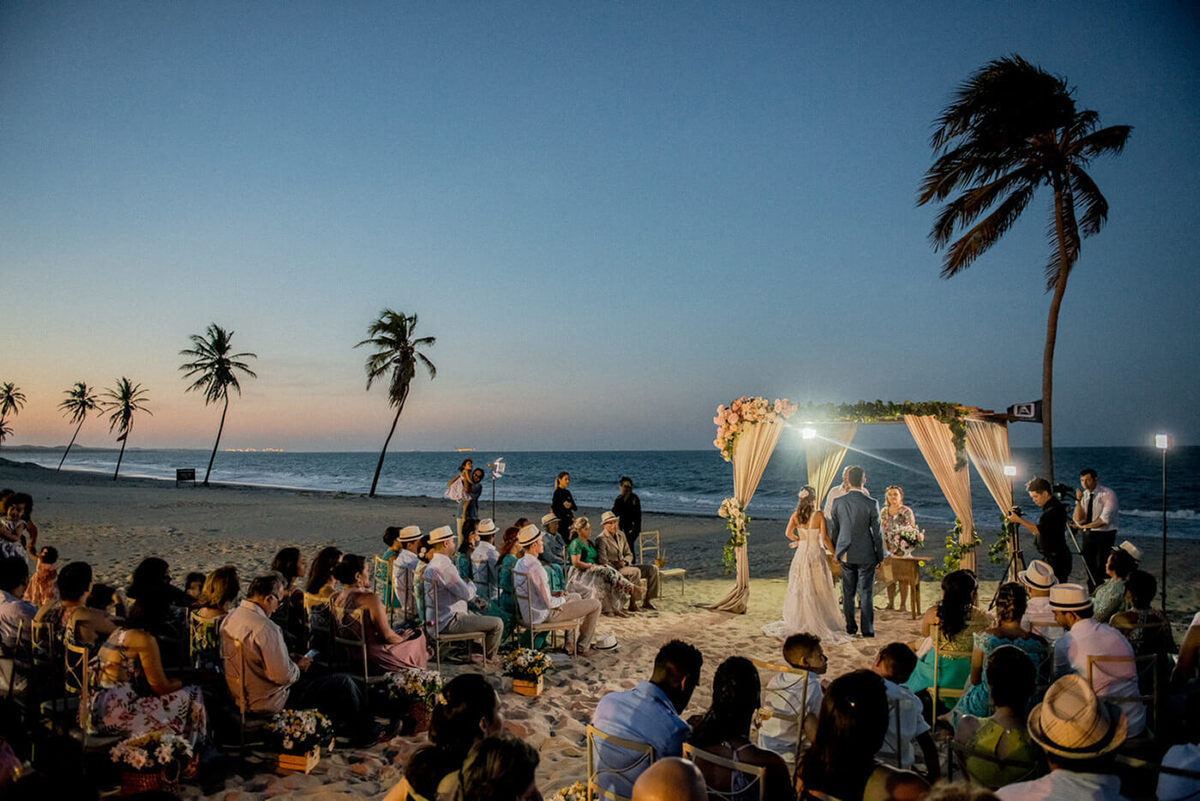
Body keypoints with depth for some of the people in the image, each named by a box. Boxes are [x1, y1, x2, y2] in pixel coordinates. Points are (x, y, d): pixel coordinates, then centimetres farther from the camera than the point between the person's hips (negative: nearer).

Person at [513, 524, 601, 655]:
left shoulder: (520, 563, 2)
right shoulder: (536, 568, -28)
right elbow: (549, 603, -25)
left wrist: (552, 594, 8)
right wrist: (562, 600, -5)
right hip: (544, 615, -9)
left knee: (577, 598, 32)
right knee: (595, 604, 1)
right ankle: (582, 647, 15)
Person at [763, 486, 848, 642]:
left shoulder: (795, 515, -3)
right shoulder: (819, 515, -13)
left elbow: (788, 533, -9)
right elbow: (824, 537, -15)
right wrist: (834, 553, -4)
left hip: (801, 553, 4)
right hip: (816, 554, -4)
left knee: (800, 589, 12)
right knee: (819, 591, 6)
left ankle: (799, 622, 19)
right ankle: (821, 622, 10)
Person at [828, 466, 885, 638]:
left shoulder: (838, 502, -6)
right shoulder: (871, 504, -16)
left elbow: (834, 530, 3)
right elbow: (877, 533, -9)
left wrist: (836, 551, 18)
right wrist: (880, 556, 4)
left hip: (846, 554, 3)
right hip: (866, 555, -3)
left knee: (848, 592, 13)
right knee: (866, 593, 4)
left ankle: (850, 627, 22)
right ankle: (867, 630, 7)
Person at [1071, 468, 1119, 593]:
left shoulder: (1108, 494, -9)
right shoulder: (1083, 495, 7)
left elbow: (1105, 519, -17)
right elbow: (1078, 519, -3)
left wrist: (1083, 526, -11)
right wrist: (1078, 500, -14)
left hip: (1104, 536, -5)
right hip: (1086, 536, 5)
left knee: (1101, 570, -7)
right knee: (1089, 569, 8)